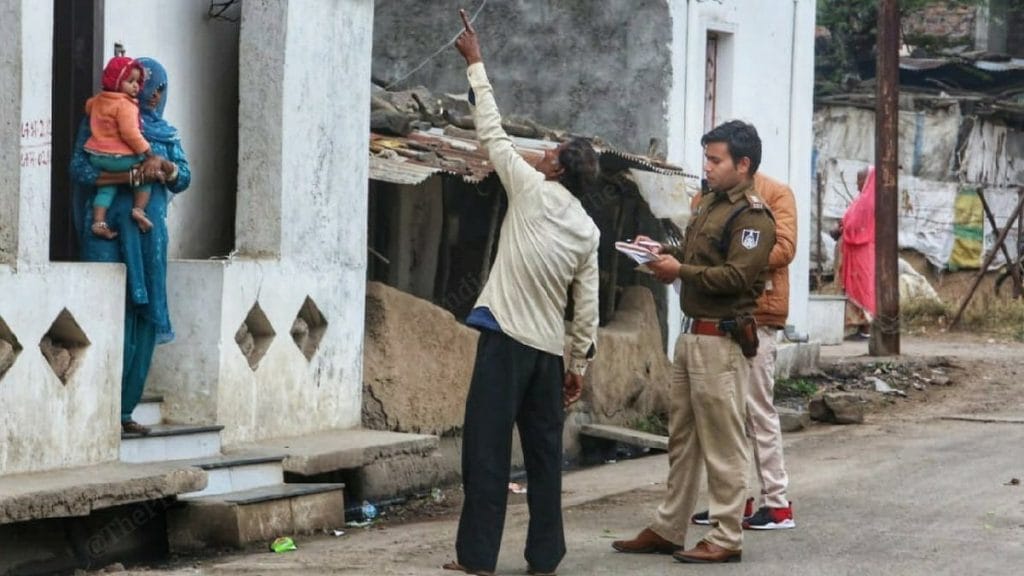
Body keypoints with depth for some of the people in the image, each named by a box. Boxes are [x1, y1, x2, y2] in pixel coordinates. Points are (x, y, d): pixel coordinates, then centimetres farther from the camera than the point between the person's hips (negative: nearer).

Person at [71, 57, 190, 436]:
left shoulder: (167, 134, 18)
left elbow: (183, 180, 10)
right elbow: (80, 169, -9)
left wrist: (162, 164, -12)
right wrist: (134, 175, -18)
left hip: (149, 234, 5)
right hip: (109, 230, -5)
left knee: (144, 319, 1)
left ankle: (124, 409, 6)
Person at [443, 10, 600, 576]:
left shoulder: (532, 191, -5)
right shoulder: (588, 230, 9)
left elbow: (493, 133, -1)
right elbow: (586, 307, 9)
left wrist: (475, 63, 6)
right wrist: (579, 364, 17)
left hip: (506, 338, -5)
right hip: (550, 349, 5)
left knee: (487, 447, -3)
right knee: (544, 451, 10)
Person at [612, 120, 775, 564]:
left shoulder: (752, 217, -12)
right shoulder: (709, 202, 16)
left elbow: (737, 276, -21)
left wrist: (680, 271, -19)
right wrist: (662, 251, 6)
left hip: (721, 340, -9)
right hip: (692, 332, 9)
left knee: (722, 442, -4)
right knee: (682, 437, 14)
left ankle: (726, 539, 1)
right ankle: (667, 529, 21)